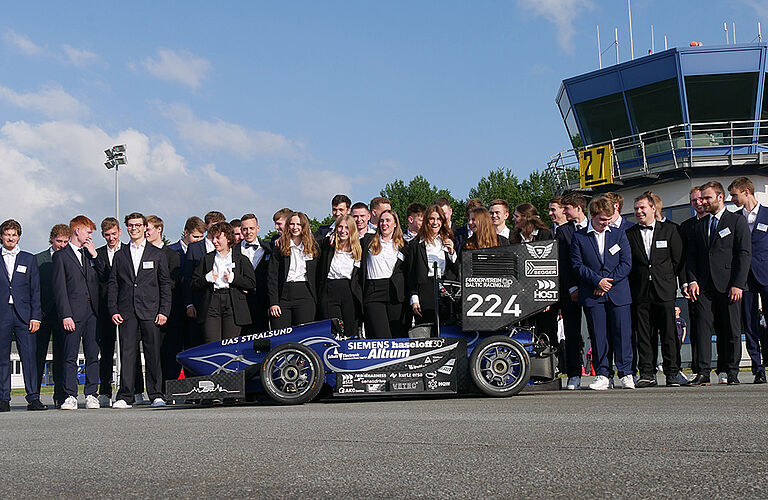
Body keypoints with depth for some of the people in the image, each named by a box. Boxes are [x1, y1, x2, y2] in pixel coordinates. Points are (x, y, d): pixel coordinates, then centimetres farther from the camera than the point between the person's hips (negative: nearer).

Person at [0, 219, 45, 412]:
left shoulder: (29, 259, 12)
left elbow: (35, 290, 9)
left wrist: (36, 316, -1)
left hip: (24, 315, 0)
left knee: (29, 357, -5)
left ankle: (33, 398, -3)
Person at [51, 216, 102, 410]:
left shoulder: (90, 254, 19)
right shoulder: (61, 256, 3)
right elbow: (59, 288, -4)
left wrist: (94, 255, 3)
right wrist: (66, 315, -13)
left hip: (92, 312, 5)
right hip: (73, 312, -5)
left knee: (93, 355, 4)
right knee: (70, 357, -3)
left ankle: (91, 395, 8)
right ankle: (70, 396, 0)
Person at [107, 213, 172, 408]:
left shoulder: (157, 254, 10)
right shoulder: (120, 255, 14)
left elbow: (165, 284, 6)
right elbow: (112, 284, 12)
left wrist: (164, 311, -3)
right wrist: (113, 310, 0)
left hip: (150, 311, -1)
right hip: (127, 312, 1)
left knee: (153, 353, -1)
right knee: (127, 354, -1)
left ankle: (156, 395, 5)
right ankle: (125, 397, 2)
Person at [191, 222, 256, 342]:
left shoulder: (242, 259, 11)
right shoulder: (207, 259, 16)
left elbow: (252, 283, 4)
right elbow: (194, 284, 13)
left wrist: (233, 278, -6)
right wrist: (207, 278, -5)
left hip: (233, 305, -1)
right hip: (211, 304, 1)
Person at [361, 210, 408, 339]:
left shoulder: (402, 245, 14)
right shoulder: (368, 241, 13)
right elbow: (361, 267, 12)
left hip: (396, 294, 1)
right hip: (373, 293, -1)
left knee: (399, 336, -1)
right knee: (381, 337, -12)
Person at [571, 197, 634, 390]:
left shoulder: (619, 234, 10)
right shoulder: (578, 237, 5)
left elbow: (626, 263, 4)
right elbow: (578, 265, 0)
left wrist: (609, 281, -8)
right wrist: (597, 280, -12)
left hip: (618, 293, 1)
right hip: (592, 295, -1)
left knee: (622, 333, -1)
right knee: (598, 335, 1)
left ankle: (626, 374, 8)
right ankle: (603, 374, 8)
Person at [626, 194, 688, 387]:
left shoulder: (669, 230, 6)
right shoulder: (629, 234, 10)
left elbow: (678, 259, 5)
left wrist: (666, 280, 1)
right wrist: (633, 286, 0)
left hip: (665, 291, -1)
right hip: (640, 292, 1)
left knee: (669, 333, -1)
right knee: (643, 334, 2)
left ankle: (672, 373, 6)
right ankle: (647, 373, 7)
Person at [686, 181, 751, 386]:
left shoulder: (737, 221, 4)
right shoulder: (699, 225, 18)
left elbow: (745, 254, -3)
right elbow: (691, 256, 16)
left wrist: (738, 284, -11)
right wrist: (692, 281, 1)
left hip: (729, 286, -3)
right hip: (704, 286, 4)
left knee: (731, 331, 0)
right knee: (702, 327, -5)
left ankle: (731, 373, 9)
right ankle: (702, 373, -4)